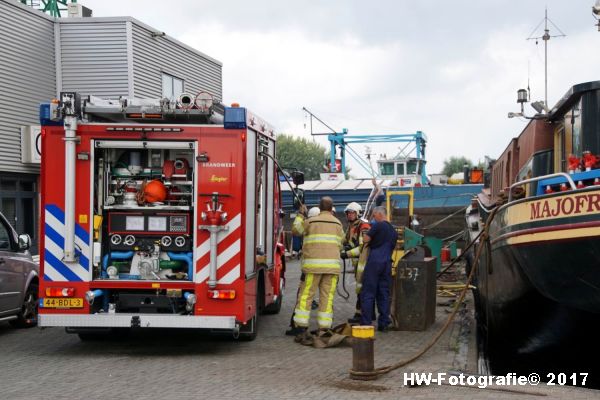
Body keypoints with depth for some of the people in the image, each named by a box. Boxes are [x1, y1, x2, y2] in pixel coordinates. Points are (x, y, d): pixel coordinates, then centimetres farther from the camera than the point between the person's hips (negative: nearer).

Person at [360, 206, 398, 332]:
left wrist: (367, 233, 14)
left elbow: (365, 240, -6)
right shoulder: (394, 231, 19)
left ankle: (366, 322, -5)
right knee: (384, 293, 9)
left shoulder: (378, 226, -5)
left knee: (368, 293, -3)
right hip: (387, 263, 7)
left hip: (374, 261, -7)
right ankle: (384, 323, 7)